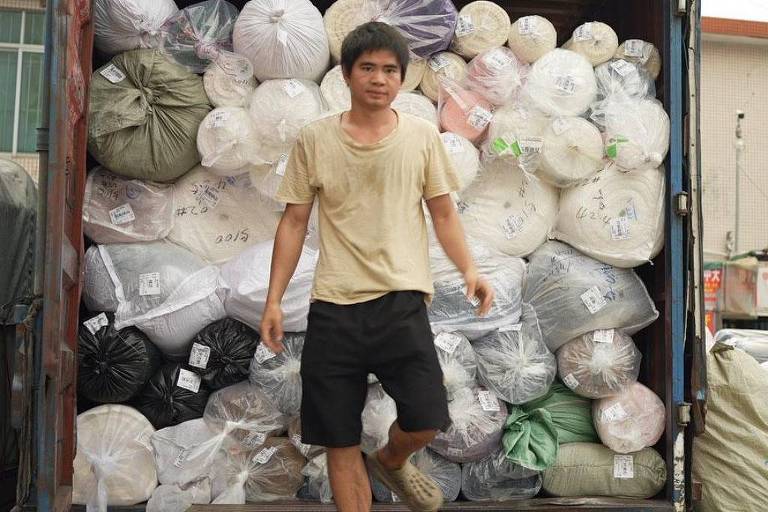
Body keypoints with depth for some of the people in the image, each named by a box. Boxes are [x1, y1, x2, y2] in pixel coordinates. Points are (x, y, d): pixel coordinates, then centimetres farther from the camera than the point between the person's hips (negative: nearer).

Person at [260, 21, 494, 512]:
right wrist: (274, 299, 3)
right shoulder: (315, 139, 3)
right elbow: (295, 221, 7)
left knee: (426, 420, -7)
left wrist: (470, 270, -7)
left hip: (402, 299, 0)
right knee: (339, 437, 7)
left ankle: (390, 461, 28)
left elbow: (443, 213, 9)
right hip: (334, 306, 0)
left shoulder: (422, 135, 4)